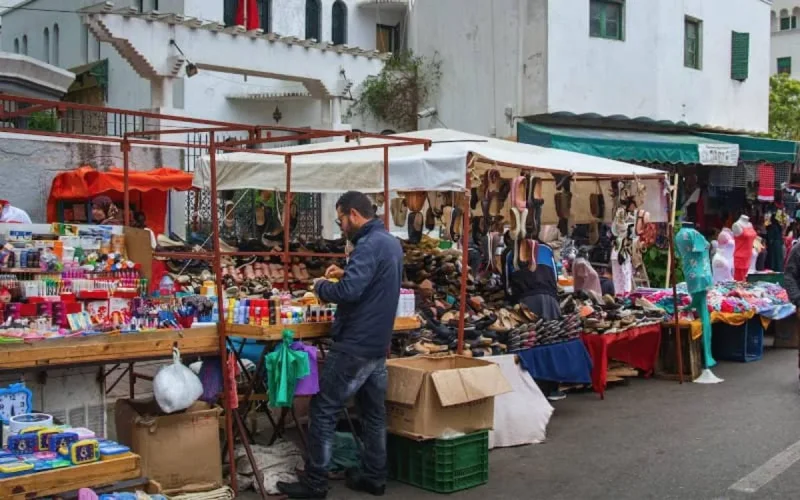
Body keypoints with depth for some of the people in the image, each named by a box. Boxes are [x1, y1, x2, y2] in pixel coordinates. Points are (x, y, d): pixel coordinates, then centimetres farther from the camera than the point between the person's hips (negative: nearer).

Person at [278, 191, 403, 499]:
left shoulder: (369, 245, -19)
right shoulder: (392, 242, 12)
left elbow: (348, 291, -28)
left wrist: (321, 286, -10)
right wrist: (346, 274, 13)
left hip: (355, 346, -10)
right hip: (378, 345, 10)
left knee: (323, 412, -2)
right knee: (374, 413, 14)